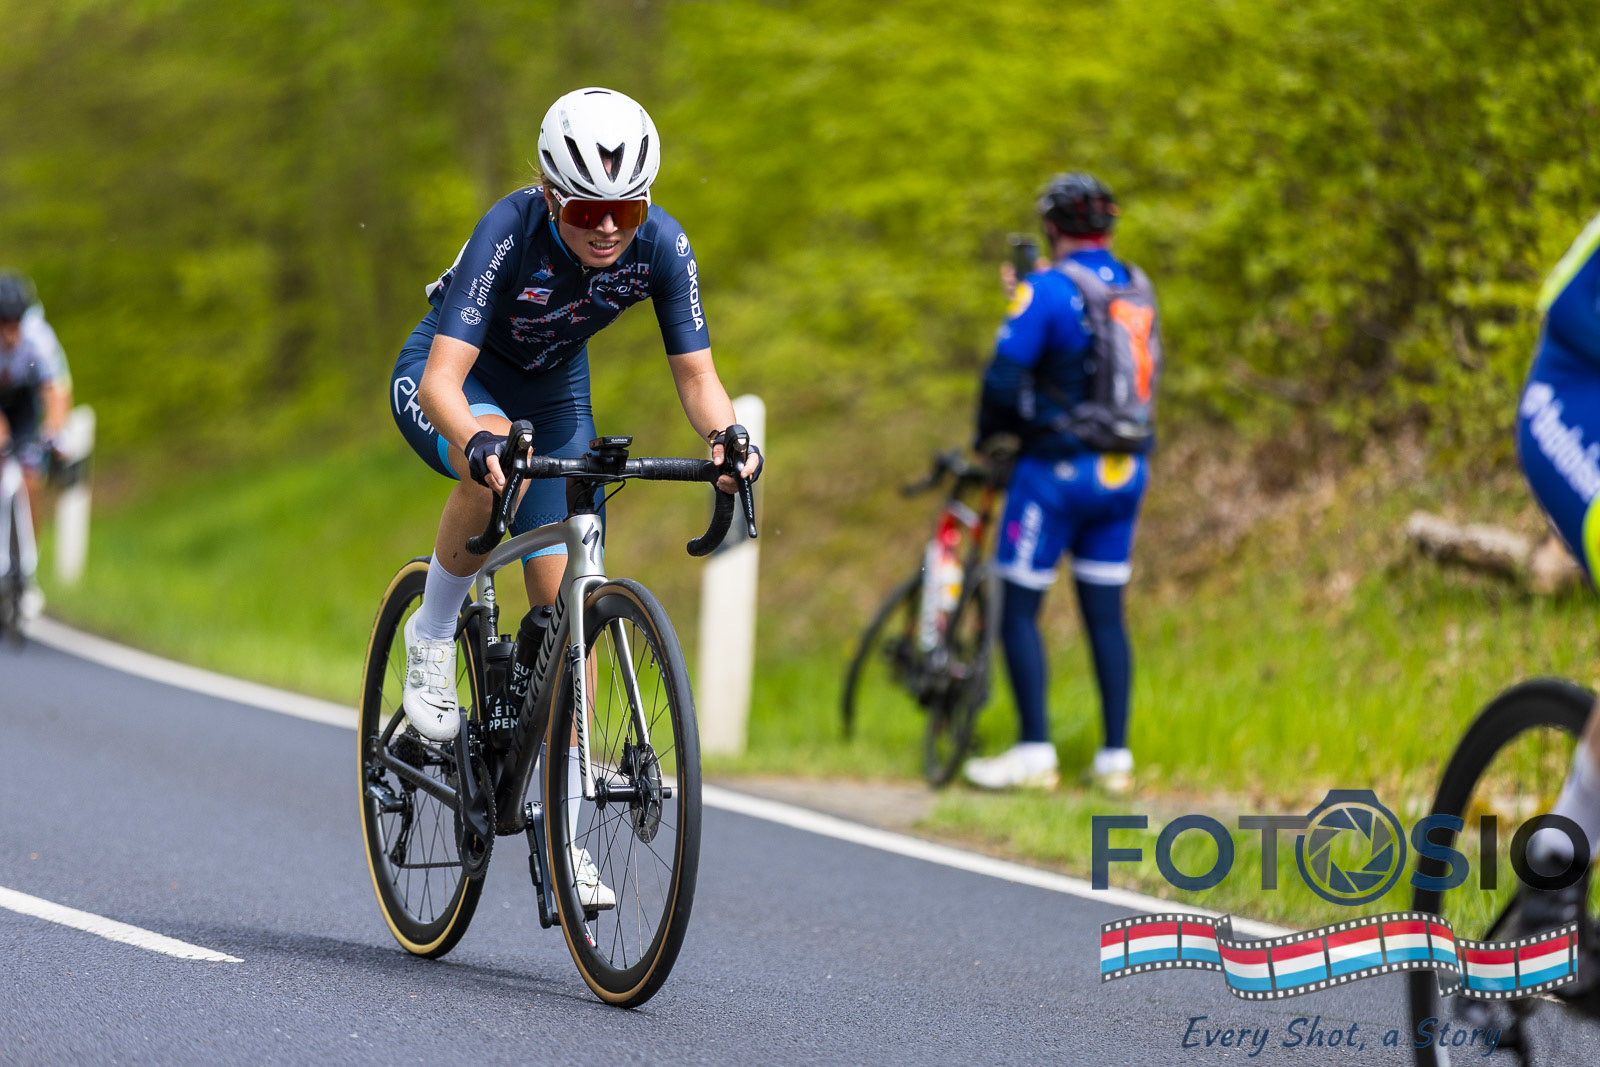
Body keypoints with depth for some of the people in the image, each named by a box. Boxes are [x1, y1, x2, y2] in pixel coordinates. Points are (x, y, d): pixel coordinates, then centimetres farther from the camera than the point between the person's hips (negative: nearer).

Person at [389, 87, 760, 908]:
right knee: (498, 456, -40)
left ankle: (562, 835, 1)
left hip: (554, 394, 4)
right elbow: (442, 380, -41)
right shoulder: (512, 232, -35)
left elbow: (695, 374, -20)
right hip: (450, 384, -4)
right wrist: (478, 440, -62)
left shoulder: (661, 246, -25)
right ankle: (431, 641, -15)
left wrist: (724, 435, -42)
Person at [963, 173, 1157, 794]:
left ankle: (1034, 753, -3)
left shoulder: (1046, 289, -14)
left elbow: (1005, 377, -16)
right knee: (1105, 614, 10)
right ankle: (1115, 755, 8)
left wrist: (988, 434, 2)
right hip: (1125, 473, 6)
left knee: (1018, 609, 2)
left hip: (1058, 468, -6)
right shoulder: (1136, 287, 8)